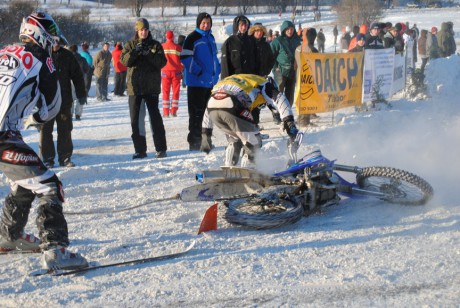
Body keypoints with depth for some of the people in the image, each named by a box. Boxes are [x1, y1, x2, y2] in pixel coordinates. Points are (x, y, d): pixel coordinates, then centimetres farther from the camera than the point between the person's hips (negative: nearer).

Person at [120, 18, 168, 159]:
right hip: (134, 87, 2)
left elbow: (162, 62, -6)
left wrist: (149, 54, -20)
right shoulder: (130, 45, 8)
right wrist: (135, 52, -22)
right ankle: (140, 149, 9)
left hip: (151, 87, -2)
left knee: (155, 116, -5)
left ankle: (161, 149, 1)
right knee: (135, 118, 3)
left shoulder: (155, 45, 5)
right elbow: (124, 60, -6)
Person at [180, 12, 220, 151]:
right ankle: (194, 142, -1)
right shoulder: (192, 38, -11)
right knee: (196, 113, -5)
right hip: (197, 82, -8)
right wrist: (198, 71, -20)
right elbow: (185, 58, -18)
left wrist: (218, 69, 11)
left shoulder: (210, 38, 14)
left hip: (211, 82, 8)